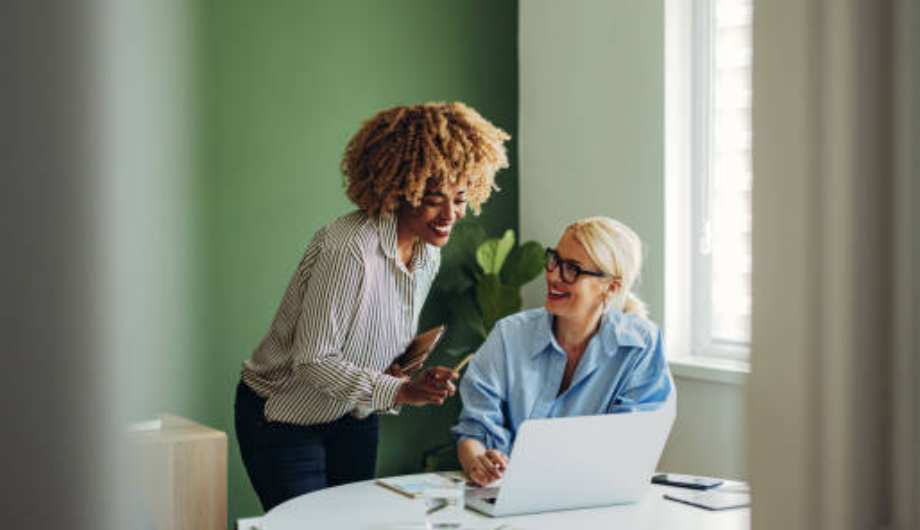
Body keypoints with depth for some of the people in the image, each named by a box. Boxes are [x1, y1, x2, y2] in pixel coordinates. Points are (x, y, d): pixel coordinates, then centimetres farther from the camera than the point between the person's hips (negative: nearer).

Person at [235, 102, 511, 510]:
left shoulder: (429, 254, -3)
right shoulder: (347, 250, -30)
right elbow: (312, 361, -28)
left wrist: (399, 371, -10)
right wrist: (400, 391, -34)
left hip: (353, 418, 8)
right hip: (284, 419, -8)